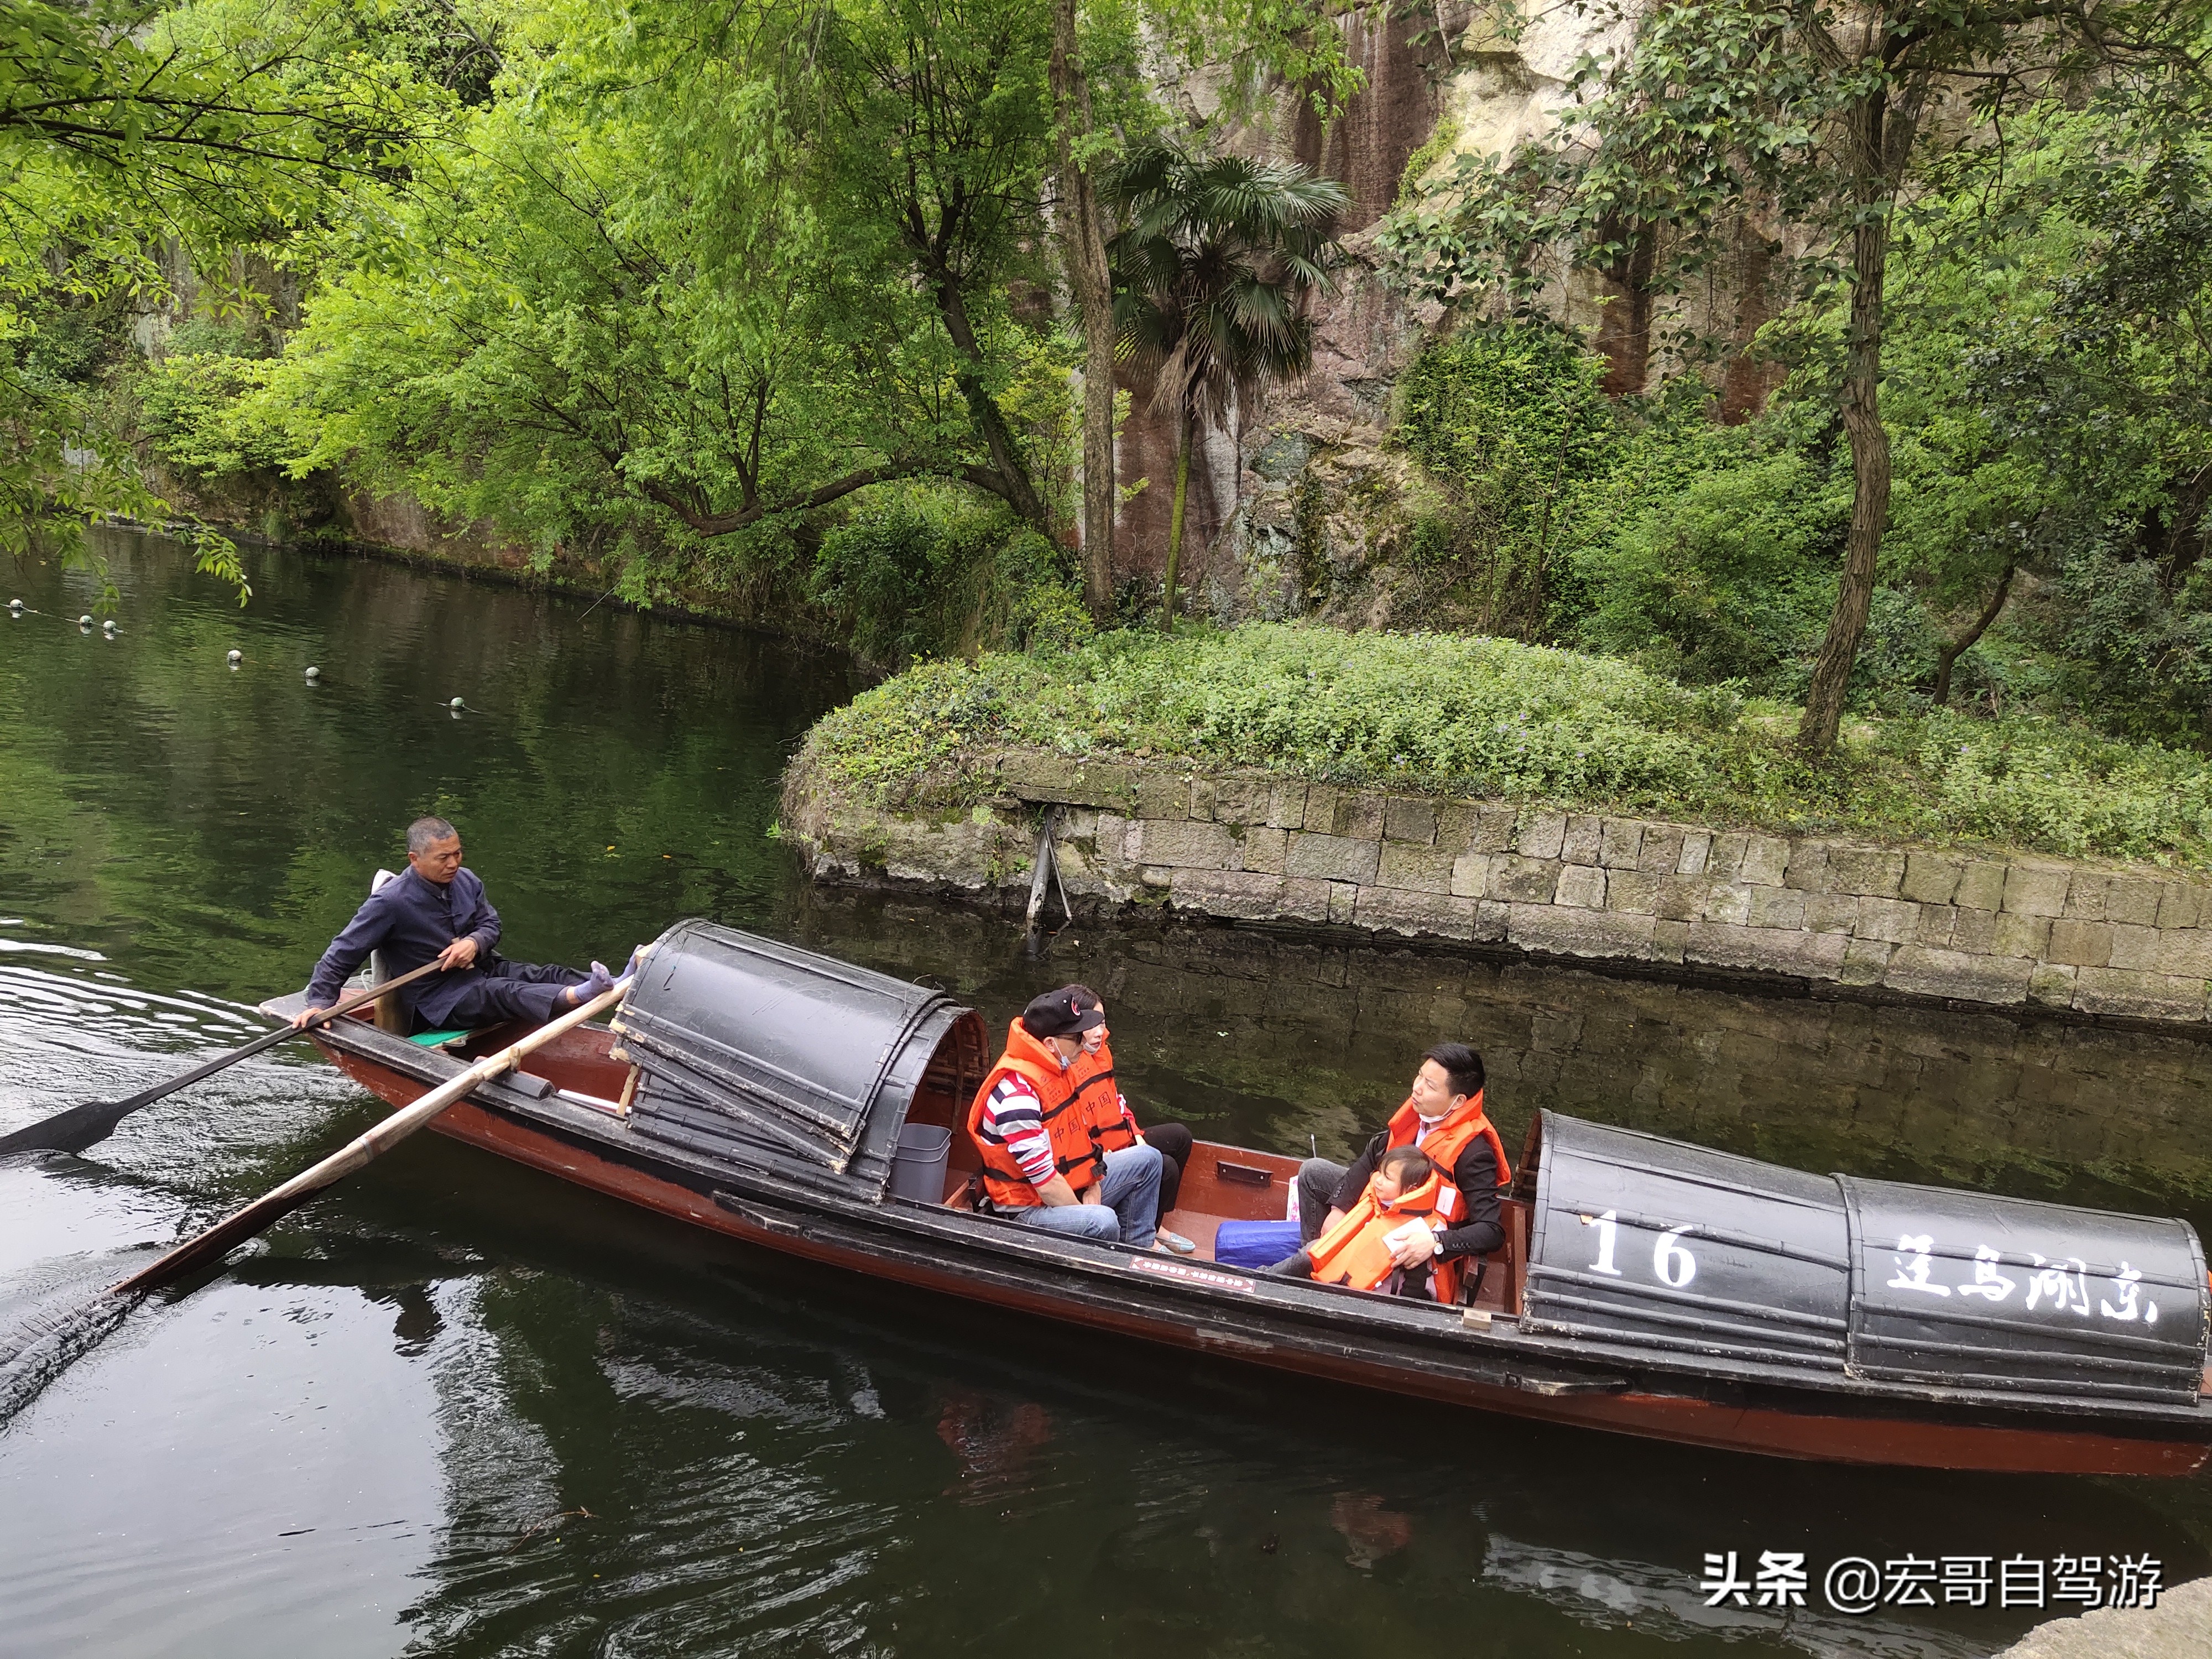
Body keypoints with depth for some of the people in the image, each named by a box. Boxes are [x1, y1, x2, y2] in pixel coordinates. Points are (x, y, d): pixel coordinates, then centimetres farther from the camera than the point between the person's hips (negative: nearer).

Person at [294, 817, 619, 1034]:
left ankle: (613, 987, -43)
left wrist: (474, 943, -12)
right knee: (503, 993, -35)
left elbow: (491, 923, 12)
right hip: (437, 1002, -7)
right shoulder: (391, 902, -15)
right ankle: (577, 996, -62)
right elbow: (342, 954, -9)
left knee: (545, 975, -19)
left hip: (480, 967, 7)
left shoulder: (466, 880, 3)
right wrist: (319, 1003, -15)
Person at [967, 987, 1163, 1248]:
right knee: (1103, 1222, -36)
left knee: (1148, 1159, 14)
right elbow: (1046, 1182, -26)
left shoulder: (1058, 1068, 0)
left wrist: (1094, 1186, 0)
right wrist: (1085, 1212, -15)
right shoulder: (1016, 1098, -29)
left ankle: (1138, 1252, 15)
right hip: (1028, 1210, -10)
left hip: (1072, 1187, 10)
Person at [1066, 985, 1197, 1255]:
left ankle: (1155, 1223, 18)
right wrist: (1101, 1155, -24)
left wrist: (1136, 1133, 8)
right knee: (1165, 1166, -20)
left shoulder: (1099, 1049, 5)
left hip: (1120, 1140, 11)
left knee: (1180, 1136, 15)